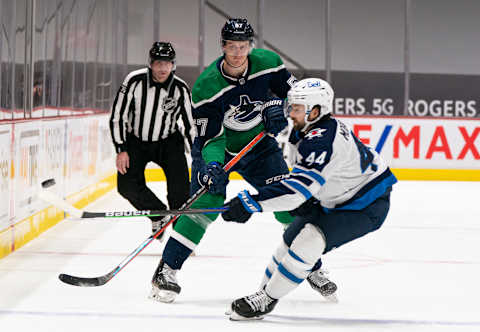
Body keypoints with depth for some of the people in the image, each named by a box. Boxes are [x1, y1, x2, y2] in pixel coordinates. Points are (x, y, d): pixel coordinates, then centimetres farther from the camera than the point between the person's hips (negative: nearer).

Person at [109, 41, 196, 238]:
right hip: (135, 140, 0)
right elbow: (117, 116, -12)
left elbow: (191, 125, -4)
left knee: (180, 183, -18)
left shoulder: (181, 89, -14)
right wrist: (121, 150, -15)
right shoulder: (135, 81, -19)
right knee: (127, 185, -13)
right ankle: (158, 214, 12)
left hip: (168, 142, 0)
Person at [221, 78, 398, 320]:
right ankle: (265, 290, 25)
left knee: (310, 239, -23)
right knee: (292, 237, 9)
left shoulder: (321, 141, -31)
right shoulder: (306, 131, -1)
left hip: (366, 207, -11)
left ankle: (266, 301, -16)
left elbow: (297, 188, -38)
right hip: (336, 200, 11)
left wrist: (251, 203, -40)